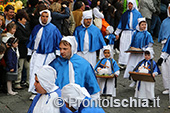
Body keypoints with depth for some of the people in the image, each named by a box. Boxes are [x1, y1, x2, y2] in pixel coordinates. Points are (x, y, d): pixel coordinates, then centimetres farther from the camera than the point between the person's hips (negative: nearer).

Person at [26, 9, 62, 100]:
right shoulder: (37, 28, 10)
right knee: (34, 72, 1)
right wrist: (29, 53, 18)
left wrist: (58, 55, -2)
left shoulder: (53, 29, -2)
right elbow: (31, 40, 18)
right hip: (36, 54, 4)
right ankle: (35, 92, 10)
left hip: (48, 55, -4)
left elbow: (58, 41, 0)